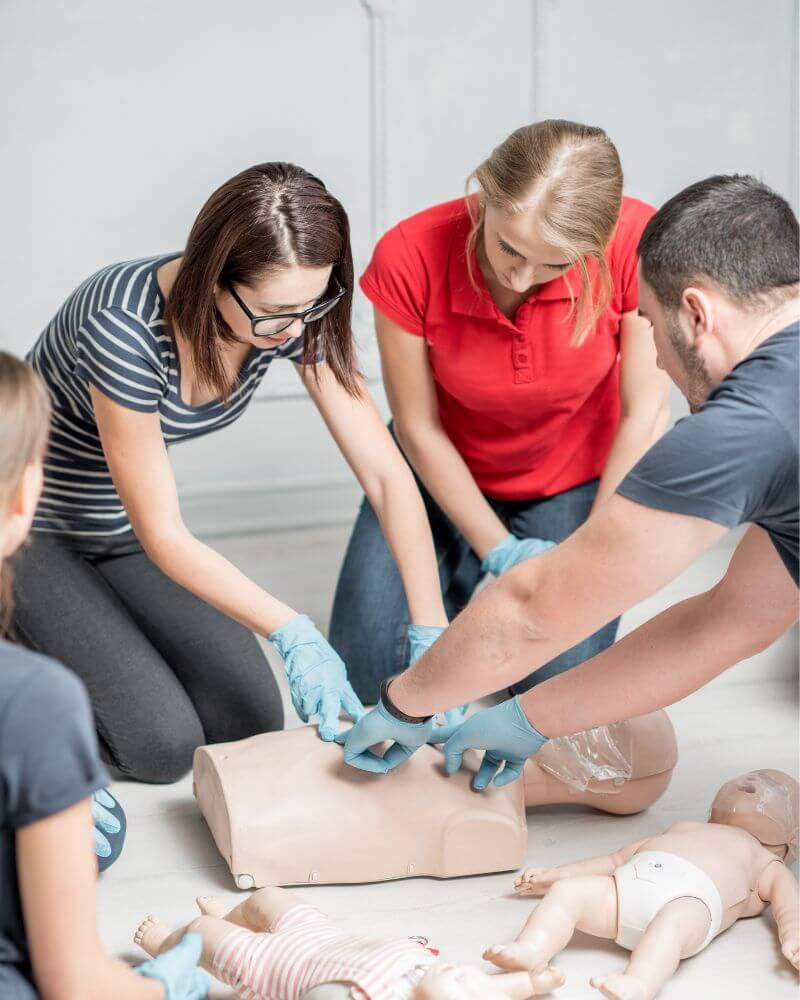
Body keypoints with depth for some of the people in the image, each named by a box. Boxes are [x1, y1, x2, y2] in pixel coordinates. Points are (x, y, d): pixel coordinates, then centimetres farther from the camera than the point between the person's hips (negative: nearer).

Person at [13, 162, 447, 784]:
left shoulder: (296, 314, -19)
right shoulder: (125, 326, -36)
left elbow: (387, 475, -18)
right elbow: (162, 535, -29)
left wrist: (433, 639, -28)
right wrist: (294, 634, -35)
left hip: (116, 532, 6)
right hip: (30, 531, -6)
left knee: (251, 725, -2)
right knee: (163, 744, -17)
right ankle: (27, 639, 9)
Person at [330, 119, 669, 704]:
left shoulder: (636, 243, -31)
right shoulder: (410, 257, -30)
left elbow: (645, 416, -20)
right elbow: (419, 429, -16)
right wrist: (499, 551, -17)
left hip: (574, 480, 0)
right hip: (446, 473, 1)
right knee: (366, 673, -8)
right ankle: (460, 574, 20)